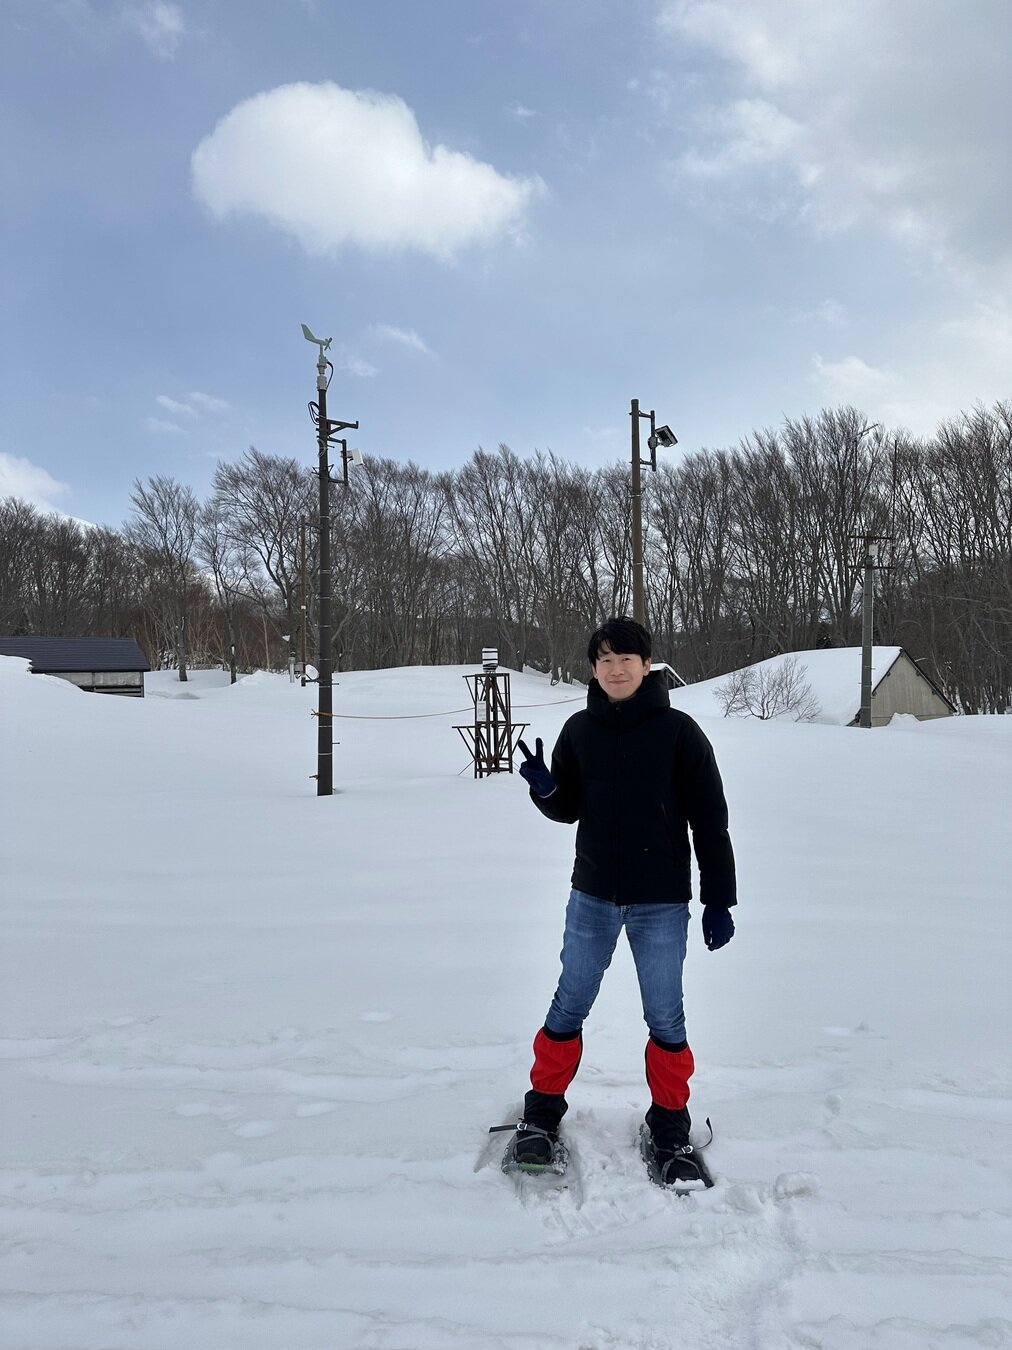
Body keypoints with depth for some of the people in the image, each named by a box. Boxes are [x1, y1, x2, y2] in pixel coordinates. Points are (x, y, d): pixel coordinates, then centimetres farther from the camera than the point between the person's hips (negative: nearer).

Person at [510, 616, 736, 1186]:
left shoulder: (678, 731, -8)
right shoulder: (580, 731, 1)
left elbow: (711, 819, -5)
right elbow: (568, 809, 10)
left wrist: (719, 900, -5)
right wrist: (544, 787, -13)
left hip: (662, 903, -2)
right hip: (592, 897, 3)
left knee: (666, 1019, 7)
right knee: (567, 1009, 10)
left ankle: (671, 1129, 28)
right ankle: (542, 1115, 29)